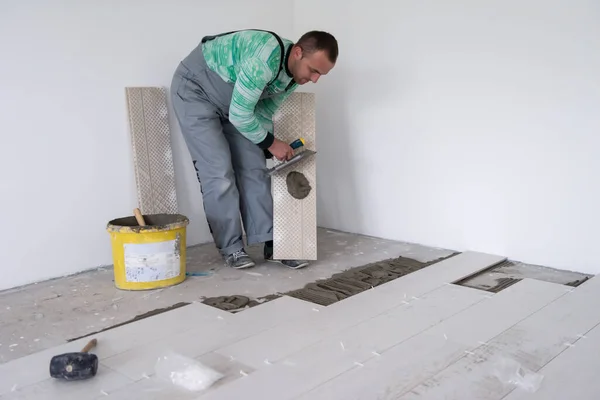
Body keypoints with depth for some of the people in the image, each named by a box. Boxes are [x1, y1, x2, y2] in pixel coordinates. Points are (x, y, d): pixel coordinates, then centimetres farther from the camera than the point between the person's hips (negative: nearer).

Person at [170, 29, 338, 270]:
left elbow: (264, 112, 6)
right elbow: (239, 114, -29)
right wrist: (271, 143, -16)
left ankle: (271, 243, 4)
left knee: (254, 168, -1)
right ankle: (231, 248, 0)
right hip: (195, 90, -8)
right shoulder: (265, 59, -36)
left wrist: (267, 148, 2)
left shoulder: (293, 74, -8)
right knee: (219, 172, -13)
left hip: (234, 103, 8)